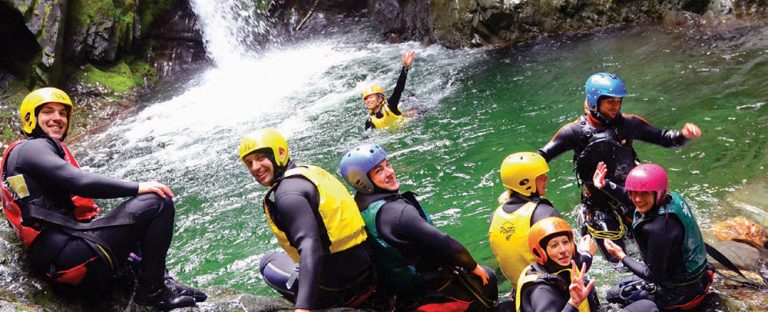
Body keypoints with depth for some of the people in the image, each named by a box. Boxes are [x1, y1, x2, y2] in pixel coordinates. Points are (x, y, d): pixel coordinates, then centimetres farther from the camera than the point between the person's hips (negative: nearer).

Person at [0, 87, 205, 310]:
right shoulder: (32, 148, -3)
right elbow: (81, 183, -18)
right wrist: (137, 187, -12)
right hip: (66, 252, -11)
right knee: (159, 202, -14)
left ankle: (161, 280, 9)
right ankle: (152, 289, -8)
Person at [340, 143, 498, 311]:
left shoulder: (361, 207, -2)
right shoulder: (397, 211, -30)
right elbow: (441, 242, -29)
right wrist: (473, 266, -13)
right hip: (431, 289, -9)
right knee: (487, 277, 11)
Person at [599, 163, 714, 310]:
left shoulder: (659, 228, -33)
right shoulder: (672, 198, -11)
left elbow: (654, 276, -22)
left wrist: (621, 256, -13)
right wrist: (605, 184, 9)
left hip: (681, 292, -8)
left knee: (614, 295, 7)